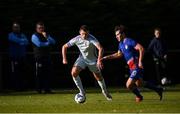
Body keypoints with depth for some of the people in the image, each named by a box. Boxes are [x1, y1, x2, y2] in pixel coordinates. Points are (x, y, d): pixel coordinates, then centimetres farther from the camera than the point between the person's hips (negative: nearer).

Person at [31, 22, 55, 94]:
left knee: (47, 73, 0)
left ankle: (47, 89, 0)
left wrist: (47, 37, -7)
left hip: (47, 57, 5)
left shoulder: (46, 35, 21)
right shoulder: (34, 36, 2)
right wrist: (47, 43, 1)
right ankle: (39, 89, -5)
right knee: (39, 74, -8)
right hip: (39, 57, -5)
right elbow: (39, 44, -13)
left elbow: (53, 42, 7)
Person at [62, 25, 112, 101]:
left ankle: (105, 91, 40)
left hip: (92, 59, -2)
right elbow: (64, 47, -7)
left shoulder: (91, 39, -31)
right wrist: (64, 58, -15)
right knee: (74, 72, -20)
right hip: (82, 58, 2)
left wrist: (99, 60, -54)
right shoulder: (76, 39, -20)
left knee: (98, 76, 9)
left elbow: (100, 48, -44)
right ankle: (82, 92, -8)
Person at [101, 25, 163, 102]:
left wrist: (140, 61, -25)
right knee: (139, 84, 22)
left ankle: (139, 96, 13)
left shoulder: (129, 41, -15)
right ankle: (158, 90, 36)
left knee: (129, 85, -14)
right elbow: (119, 54, 27)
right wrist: (107, 57, 20)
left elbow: (141, 49, -20)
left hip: (137, 66, -10)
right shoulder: (121, 44, 12)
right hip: (132, 67, 10)